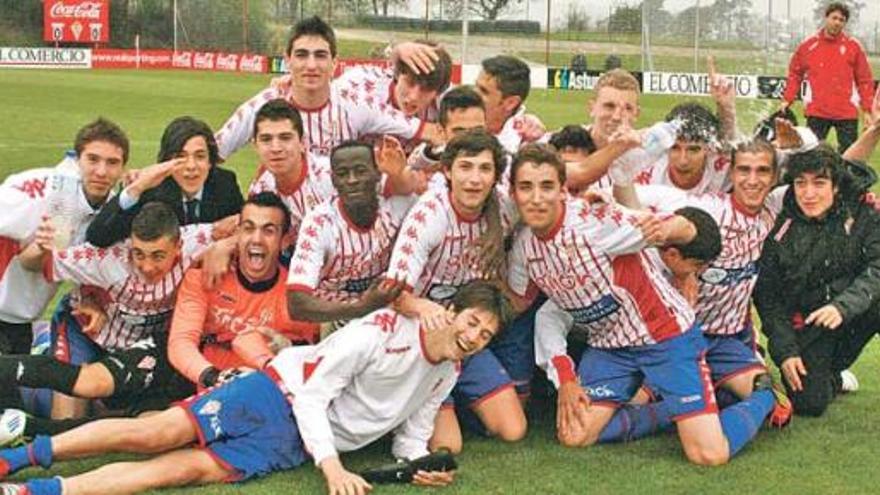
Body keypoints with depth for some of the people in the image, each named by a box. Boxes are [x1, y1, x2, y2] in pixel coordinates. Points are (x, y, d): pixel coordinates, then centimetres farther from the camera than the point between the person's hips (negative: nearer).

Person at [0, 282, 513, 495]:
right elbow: (315, 389, -15)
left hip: (293, 447, 4)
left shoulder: (446, 375, 8)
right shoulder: (385, 327, -14)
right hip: (282, 393, -4)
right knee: (154, 434, -17)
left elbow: (411, 436, 17)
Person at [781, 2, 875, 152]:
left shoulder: (853, 46, 2)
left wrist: (868, 110, -2)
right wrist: (787, 99, 2)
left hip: (847, 113, -1)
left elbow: (865, 80, 2)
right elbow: (795, 74, 12)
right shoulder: (808, 45, 5)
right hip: (816, 113, 1)